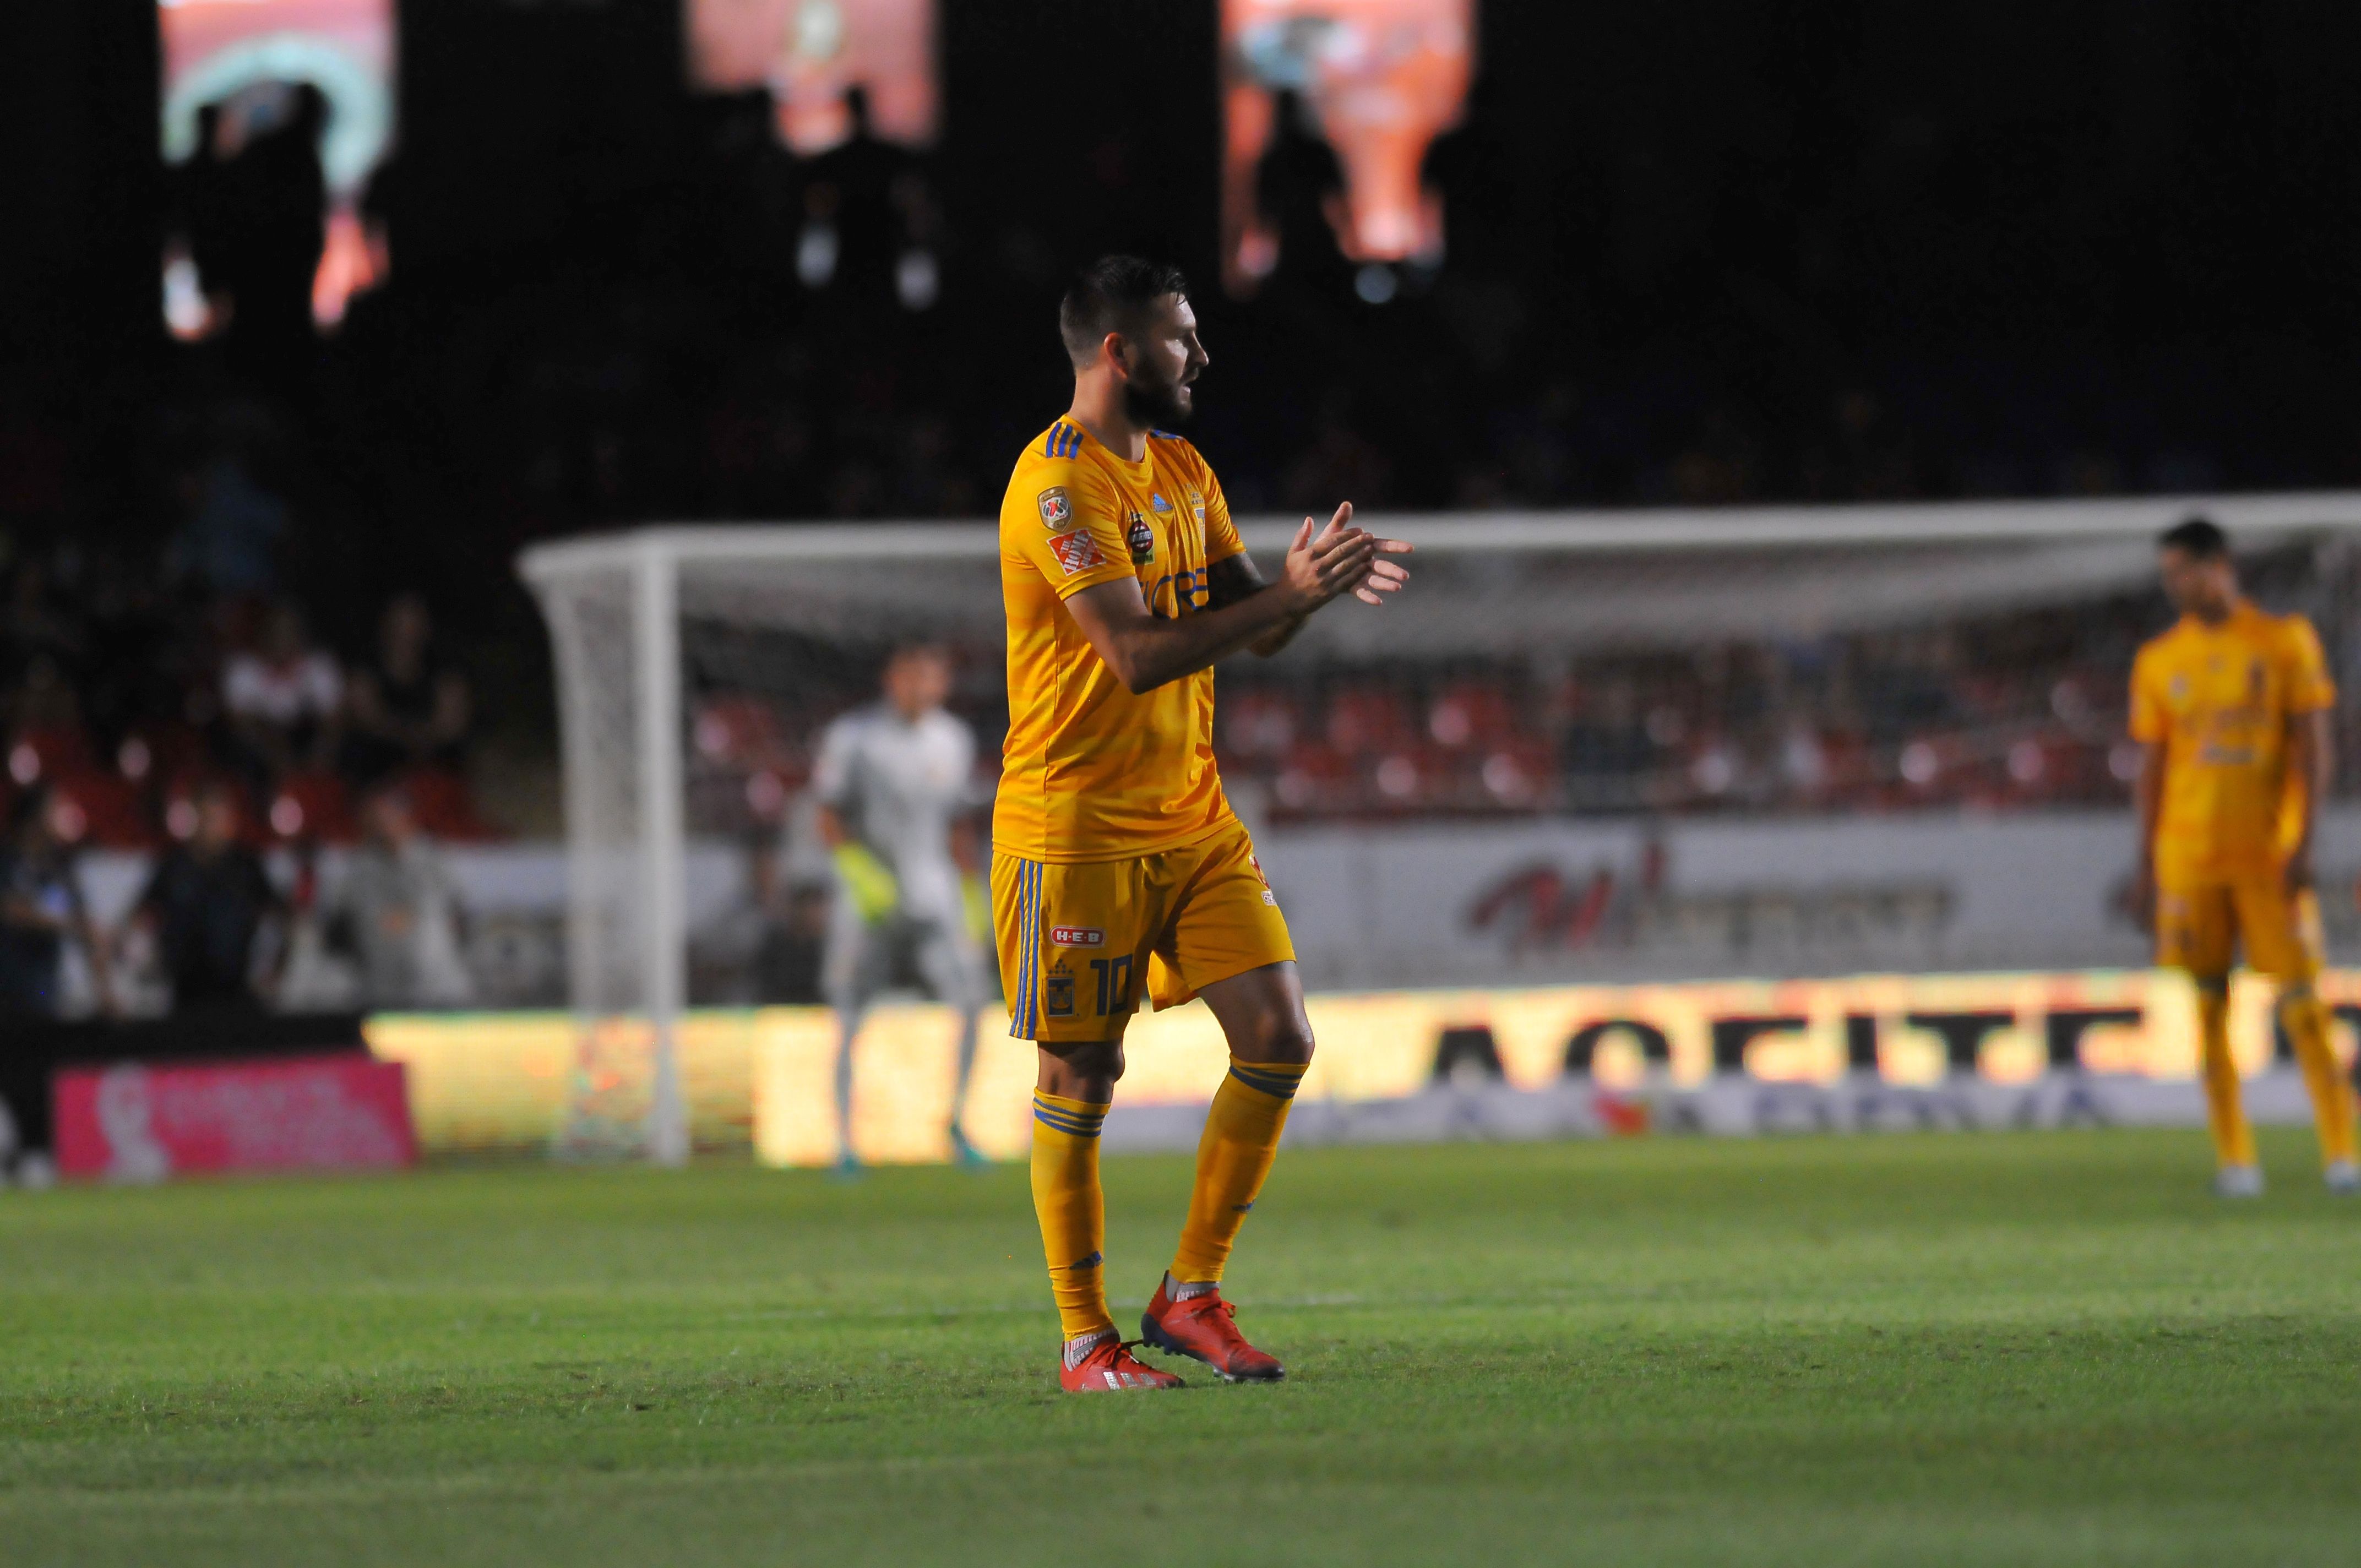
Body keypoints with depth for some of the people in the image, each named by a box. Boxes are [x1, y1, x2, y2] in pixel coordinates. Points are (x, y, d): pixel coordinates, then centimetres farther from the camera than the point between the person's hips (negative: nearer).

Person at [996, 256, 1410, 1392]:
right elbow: (1137, 654, -25)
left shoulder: (1183, 474, 13)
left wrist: (1307, 585, -9)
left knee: (1278, 1040, -1)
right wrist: (1294, 594, -25)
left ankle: (1190, 1296, 10)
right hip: (1077, 823, -8)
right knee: (1081, 1079, -1)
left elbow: (1248, 629, 13)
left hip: (1193, 817, 8)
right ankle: (1085, 1341, 7)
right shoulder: (1059, 483, -16)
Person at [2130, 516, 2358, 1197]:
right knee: (2209, 1001, 1)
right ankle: (2234, 1158, 6)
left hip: (2271, 852, -2)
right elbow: (2153, 766, 13)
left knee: (2300, 998, -6)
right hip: (2189, 853, 2)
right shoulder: (2159, 662, 9)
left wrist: (2304, 843, -9)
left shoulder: (2285, 641, 2)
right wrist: (2146, 864, 8)